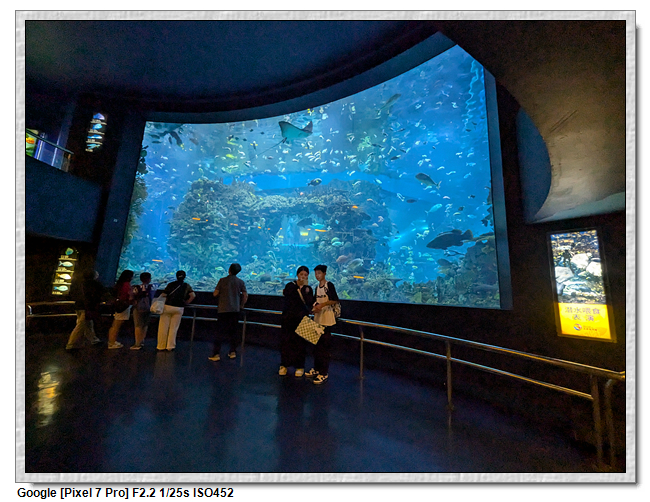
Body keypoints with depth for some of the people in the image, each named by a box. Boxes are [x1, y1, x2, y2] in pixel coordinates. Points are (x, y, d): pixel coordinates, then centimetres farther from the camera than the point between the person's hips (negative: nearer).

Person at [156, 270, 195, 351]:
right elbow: (193, 295, -6)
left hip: (167, 307, -1)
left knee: (163, 327, 9)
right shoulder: (187, 286, 3)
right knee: (173, 328, 9)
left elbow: (163, 295, -3)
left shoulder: (171, 284, 1)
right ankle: (170, 346, 13)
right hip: (179, 308, 1)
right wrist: (187, 302, 8)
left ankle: (161, 346, 15)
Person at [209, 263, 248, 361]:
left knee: (220, 331, 4)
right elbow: (245, 295, 1)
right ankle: (233, 352, 17)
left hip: (223, 309, -2)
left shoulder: (222, 280, -3)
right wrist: (241, 305, 15)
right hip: (235, 310, 2)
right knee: (233, 331, 12)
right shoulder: (240, 282, 1)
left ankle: (216, 354, 4)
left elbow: (215, 294, -3)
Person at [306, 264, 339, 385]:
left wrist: (323, 304, -22)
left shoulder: (329, 285, -9)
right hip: (317, 319, 8)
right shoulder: (317, 287, 14)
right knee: (317, 344, 15)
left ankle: (324, 373, 6)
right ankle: (316, 369, 29)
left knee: (325, 346, -4)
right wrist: (315, 308, 2)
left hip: (327, 320, -8)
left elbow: (335, 300, -14)